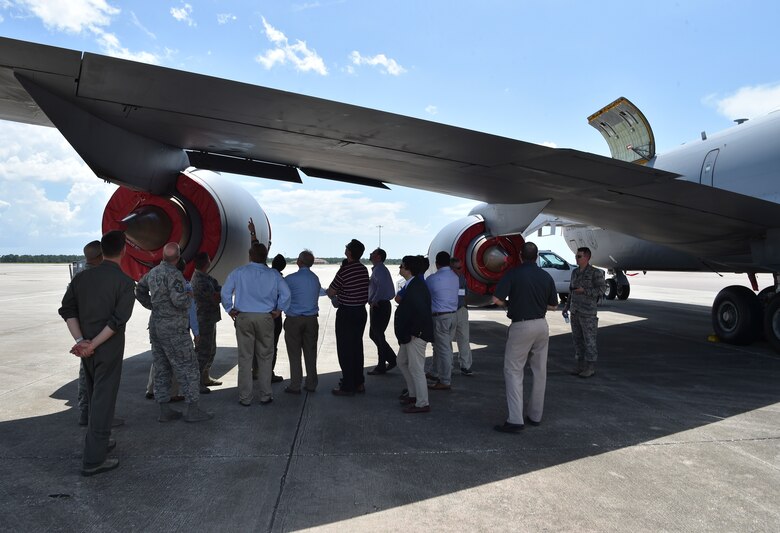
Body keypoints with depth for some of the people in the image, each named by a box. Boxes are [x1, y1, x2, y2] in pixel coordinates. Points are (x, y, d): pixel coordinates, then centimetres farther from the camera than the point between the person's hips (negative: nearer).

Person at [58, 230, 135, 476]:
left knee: (94, 396, 21)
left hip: (87, 347, 6)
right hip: (109, 348, -6)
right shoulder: (124, 281, -13)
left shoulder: (82, 276, 4)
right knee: (104, 399, 1)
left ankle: (99, 441, 37)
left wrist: (81, 341, -5)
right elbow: (119, 319, -21)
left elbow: (67, 309, 0)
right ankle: (93, 460, 6)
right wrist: (92, 344, -15)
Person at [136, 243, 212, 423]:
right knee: (188, 368, -2)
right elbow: (179, 301, -27)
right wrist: (189, 296, -7)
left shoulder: (153, 272, 9)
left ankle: (165, 411, 17)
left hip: (156, 325, 9)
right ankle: (193, 410, 0)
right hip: (173, 329, -8)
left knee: (161, 369, 12)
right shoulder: (173, 274, -18)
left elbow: (139, 290, 24)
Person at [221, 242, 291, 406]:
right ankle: (265, 396, 13)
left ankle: (245, 397, 12)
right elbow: (286, 293, -6)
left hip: (243, 317, 0)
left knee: (245, 358, 7)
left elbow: (225, 291, -3)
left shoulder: (239, 272, 1)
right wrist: (279, 310, 4)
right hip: (265, 318, 0)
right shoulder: (273, 274, 1)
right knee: (265, 358, 9)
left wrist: (230, 309, 6)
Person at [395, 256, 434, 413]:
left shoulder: (416, 287, -22)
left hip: (416, 335, -11)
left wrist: (414, 333, -21)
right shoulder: (411, 285, 10)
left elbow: (422, 312, -30)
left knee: (416, 368, -2)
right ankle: (413, 393, 35)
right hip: (409, 334, 11)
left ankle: (422, 404, 10)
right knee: (402, 362, 22)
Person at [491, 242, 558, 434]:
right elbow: (553, 305, 11)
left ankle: (515, 420, -7)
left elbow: (497, 299, -16)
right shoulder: (546, 277, 4)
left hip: (521, 326, -5)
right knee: (540, 372, 13)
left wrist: (509, 305, 3)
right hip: (541, 325, 5)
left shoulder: (513, 274, -9)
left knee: (513, 371, -1)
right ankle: (535, 416, 23)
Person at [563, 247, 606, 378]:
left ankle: (590, 367, 7)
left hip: (587, 313, -7)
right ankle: (579, 365, 20)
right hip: (575, 312, 7)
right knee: (577, 339, 11)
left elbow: (601, 289, -12)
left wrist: (584, 291, -17)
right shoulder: (575, 272, 13)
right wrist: (566, 307, 17)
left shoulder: (595, 273, -7)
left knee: (589, 340, -2)